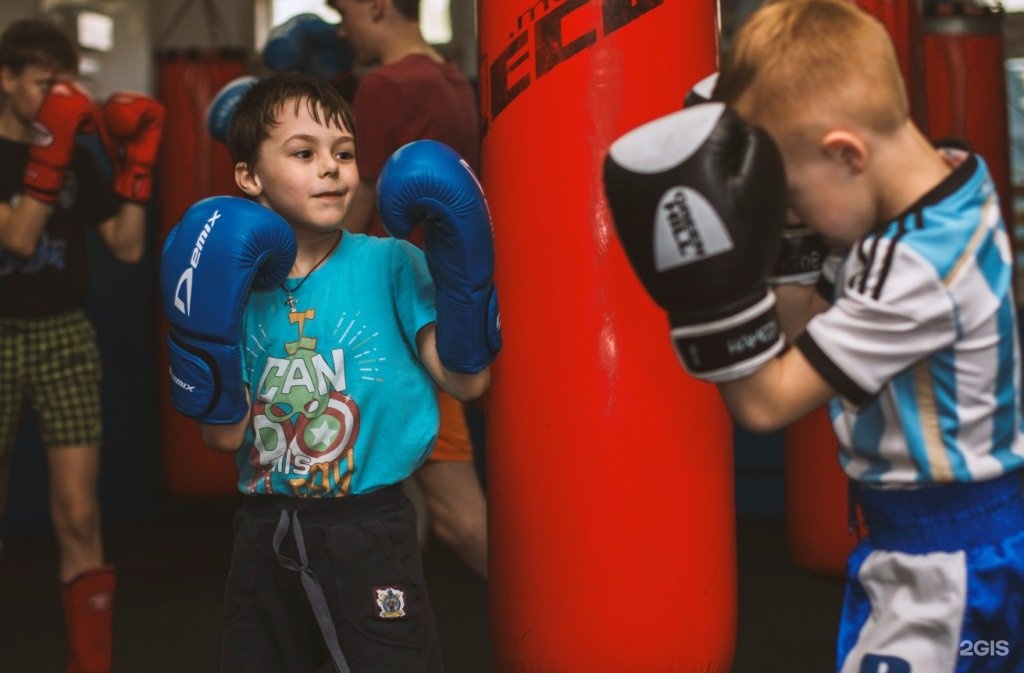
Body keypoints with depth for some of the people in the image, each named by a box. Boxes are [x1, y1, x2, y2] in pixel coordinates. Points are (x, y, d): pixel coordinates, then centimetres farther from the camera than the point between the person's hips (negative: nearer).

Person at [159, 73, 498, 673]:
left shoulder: (389, 264, -8)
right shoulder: (236, 279, 1)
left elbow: (467, 379, -15)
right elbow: (227, 436, -3)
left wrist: (462, 260, -23)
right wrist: (206, 329, -15)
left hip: (367, 527, -4)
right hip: (265, 531, 4)